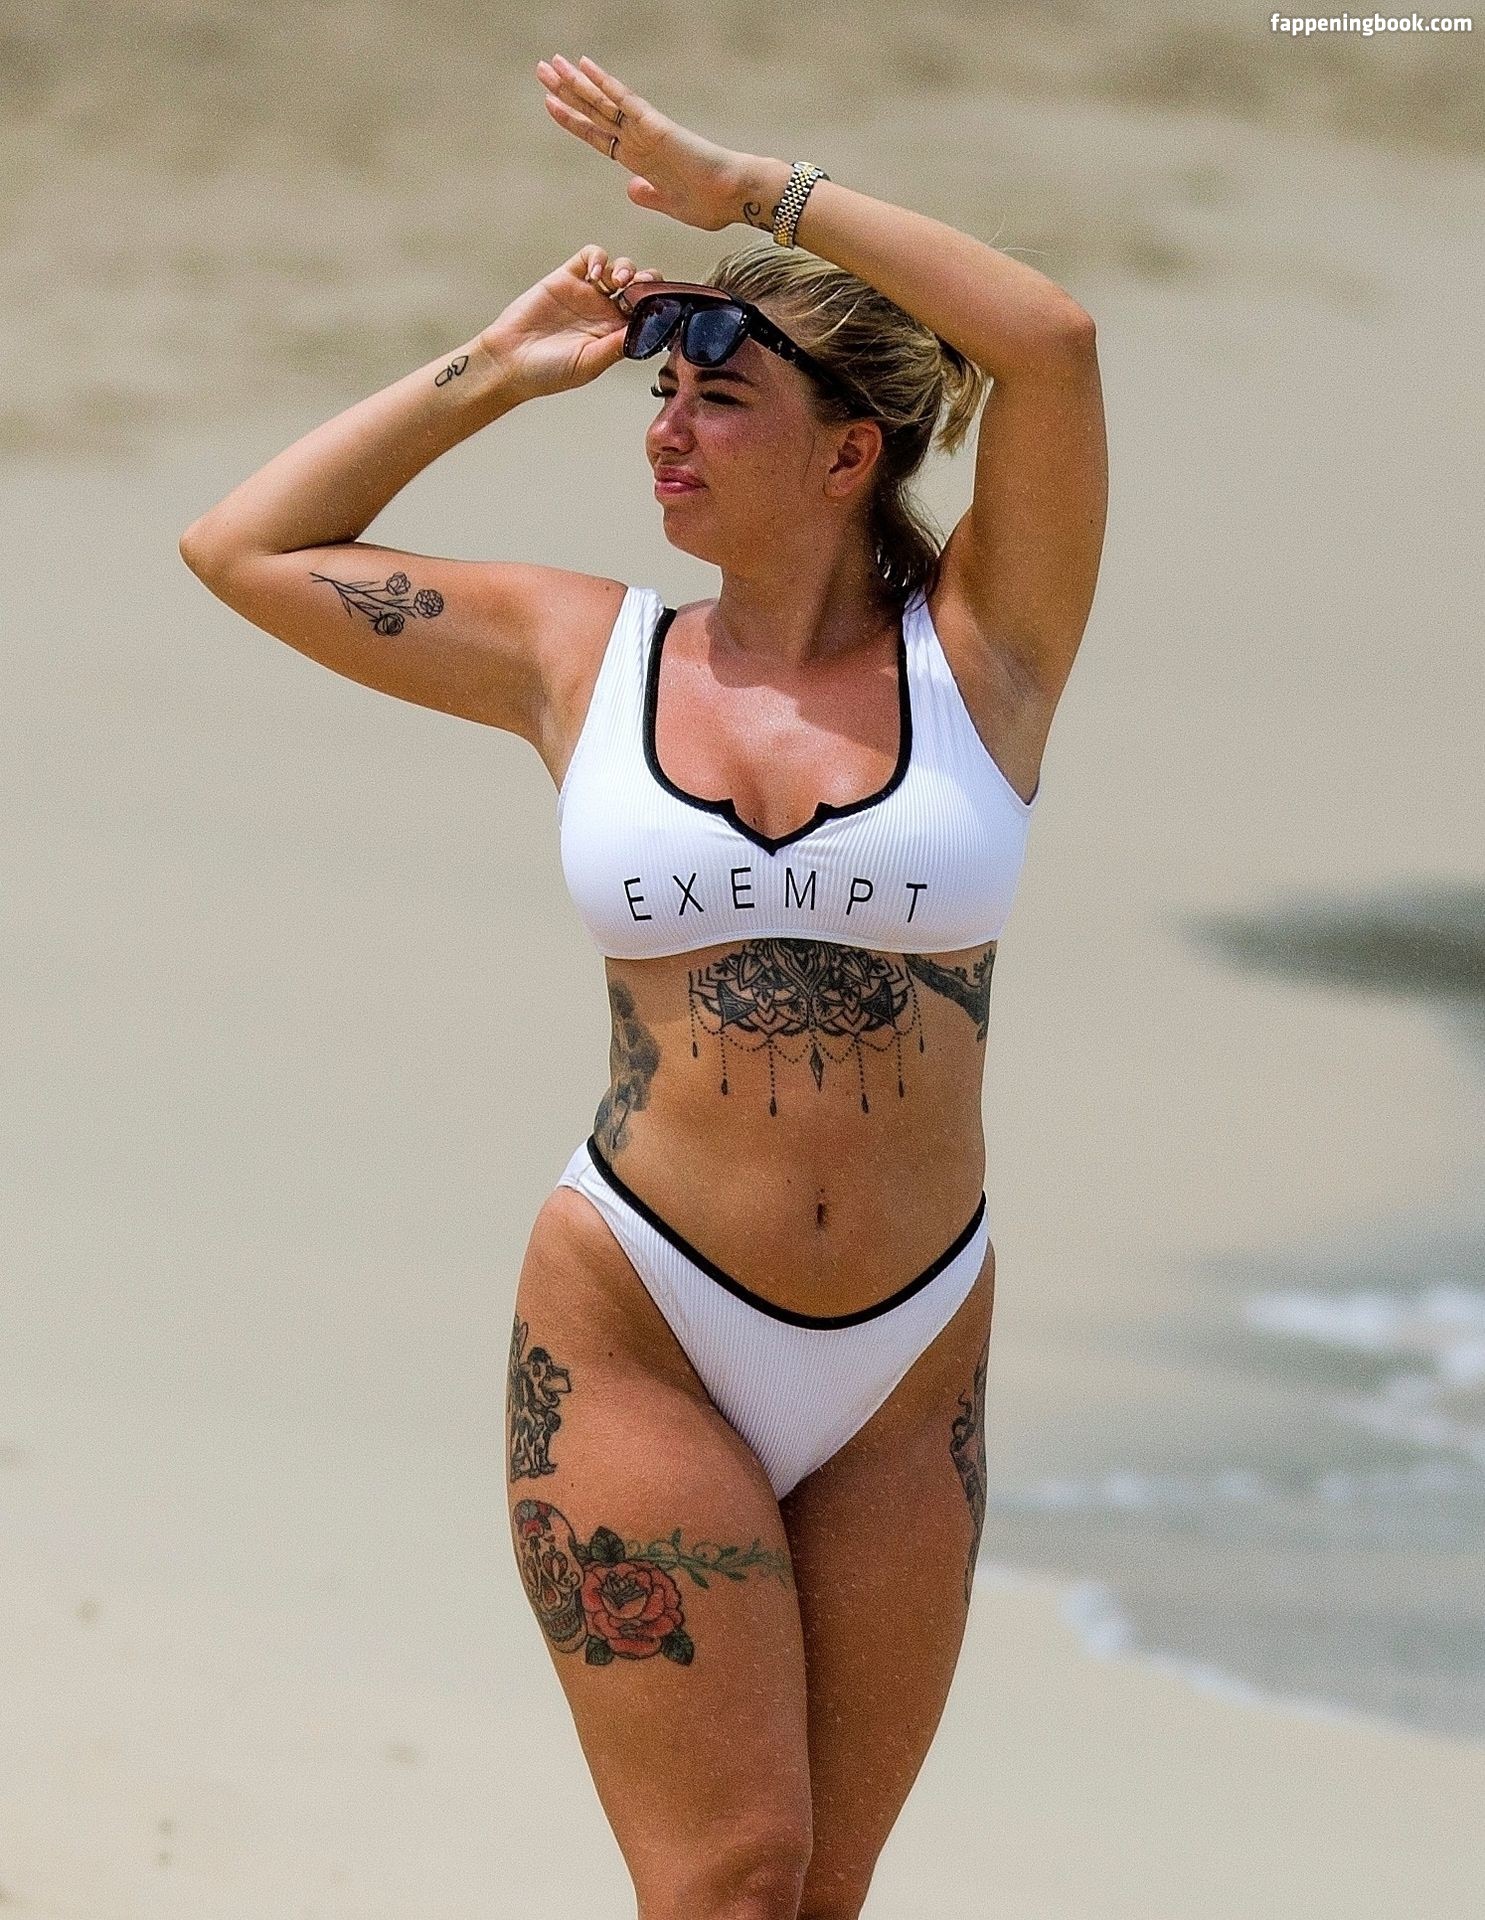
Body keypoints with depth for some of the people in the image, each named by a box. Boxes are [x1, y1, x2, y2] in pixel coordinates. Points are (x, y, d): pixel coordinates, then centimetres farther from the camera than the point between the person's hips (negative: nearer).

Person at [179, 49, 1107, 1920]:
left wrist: (742, 185, -11)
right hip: (639, 1339, -1)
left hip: (911, 1370, 1)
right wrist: (496, 368, 10)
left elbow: (1052, 339, -15)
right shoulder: (581, 653, 4)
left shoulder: (980, 647, 0)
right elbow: (241, 547, 12)